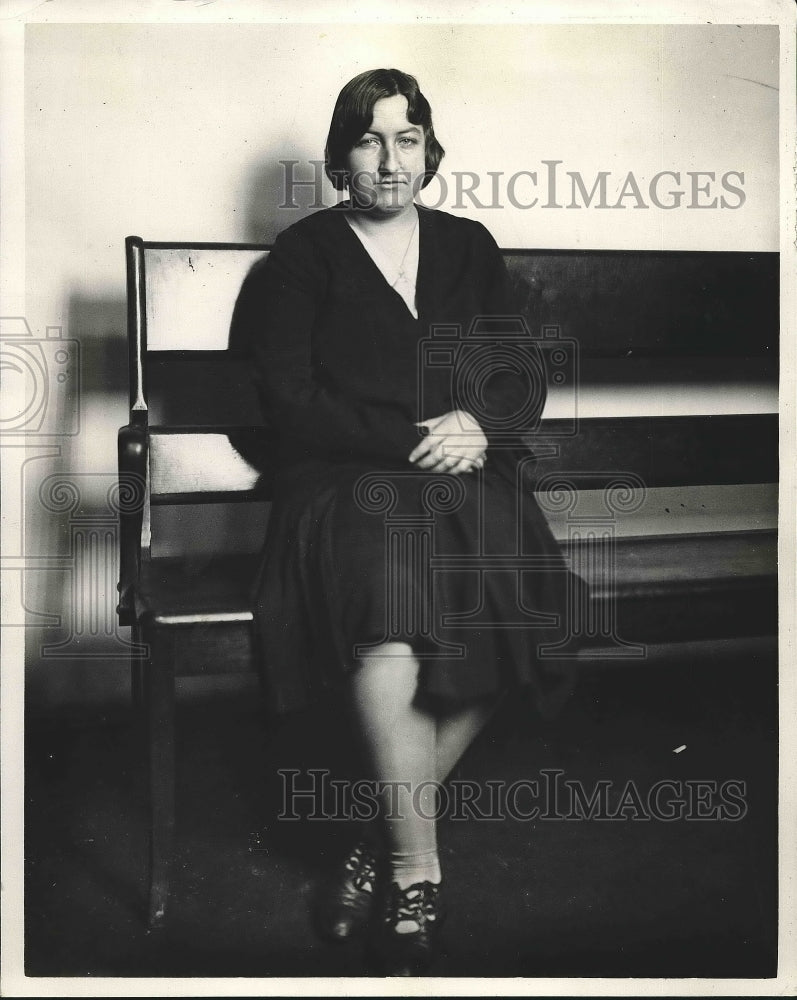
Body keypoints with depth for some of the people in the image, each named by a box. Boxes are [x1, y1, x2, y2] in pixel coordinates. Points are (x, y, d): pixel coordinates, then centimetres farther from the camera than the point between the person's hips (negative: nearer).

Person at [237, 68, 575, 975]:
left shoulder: (469, 248, 20)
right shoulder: (301, 256, 9)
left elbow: (525, 376, 16)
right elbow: (289, 399, -2)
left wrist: (481, 426, -7)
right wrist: (411, 439, -12)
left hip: (469, 476, 3)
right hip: (346, 481, -3)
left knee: (497, 621, -28)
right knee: (388, 637, -34)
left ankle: (385, 845, -9)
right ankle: (418, 879, -15)